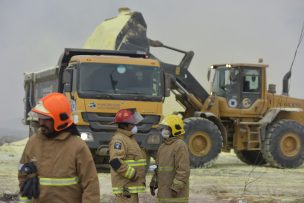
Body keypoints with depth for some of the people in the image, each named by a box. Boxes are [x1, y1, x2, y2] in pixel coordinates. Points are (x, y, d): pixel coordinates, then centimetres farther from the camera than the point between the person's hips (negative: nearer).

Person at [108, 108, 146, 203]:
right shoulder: (118, 139, -13)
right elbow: (116, 162, -25)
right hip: (125, 188, -10)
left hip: (131, 186, 10)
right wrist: (133, 174, -20)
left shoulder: (130, 138, 20)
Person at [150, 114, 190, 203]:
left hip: (176, 193, -9)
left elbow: (183, 170, -22)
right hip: (164, 192, 9)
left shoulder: (180, 146, -15)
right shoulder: (163, 146, 14)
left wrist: (176, 188, -25)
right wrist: (153, 184, 17)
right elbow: (159, 168, 22)